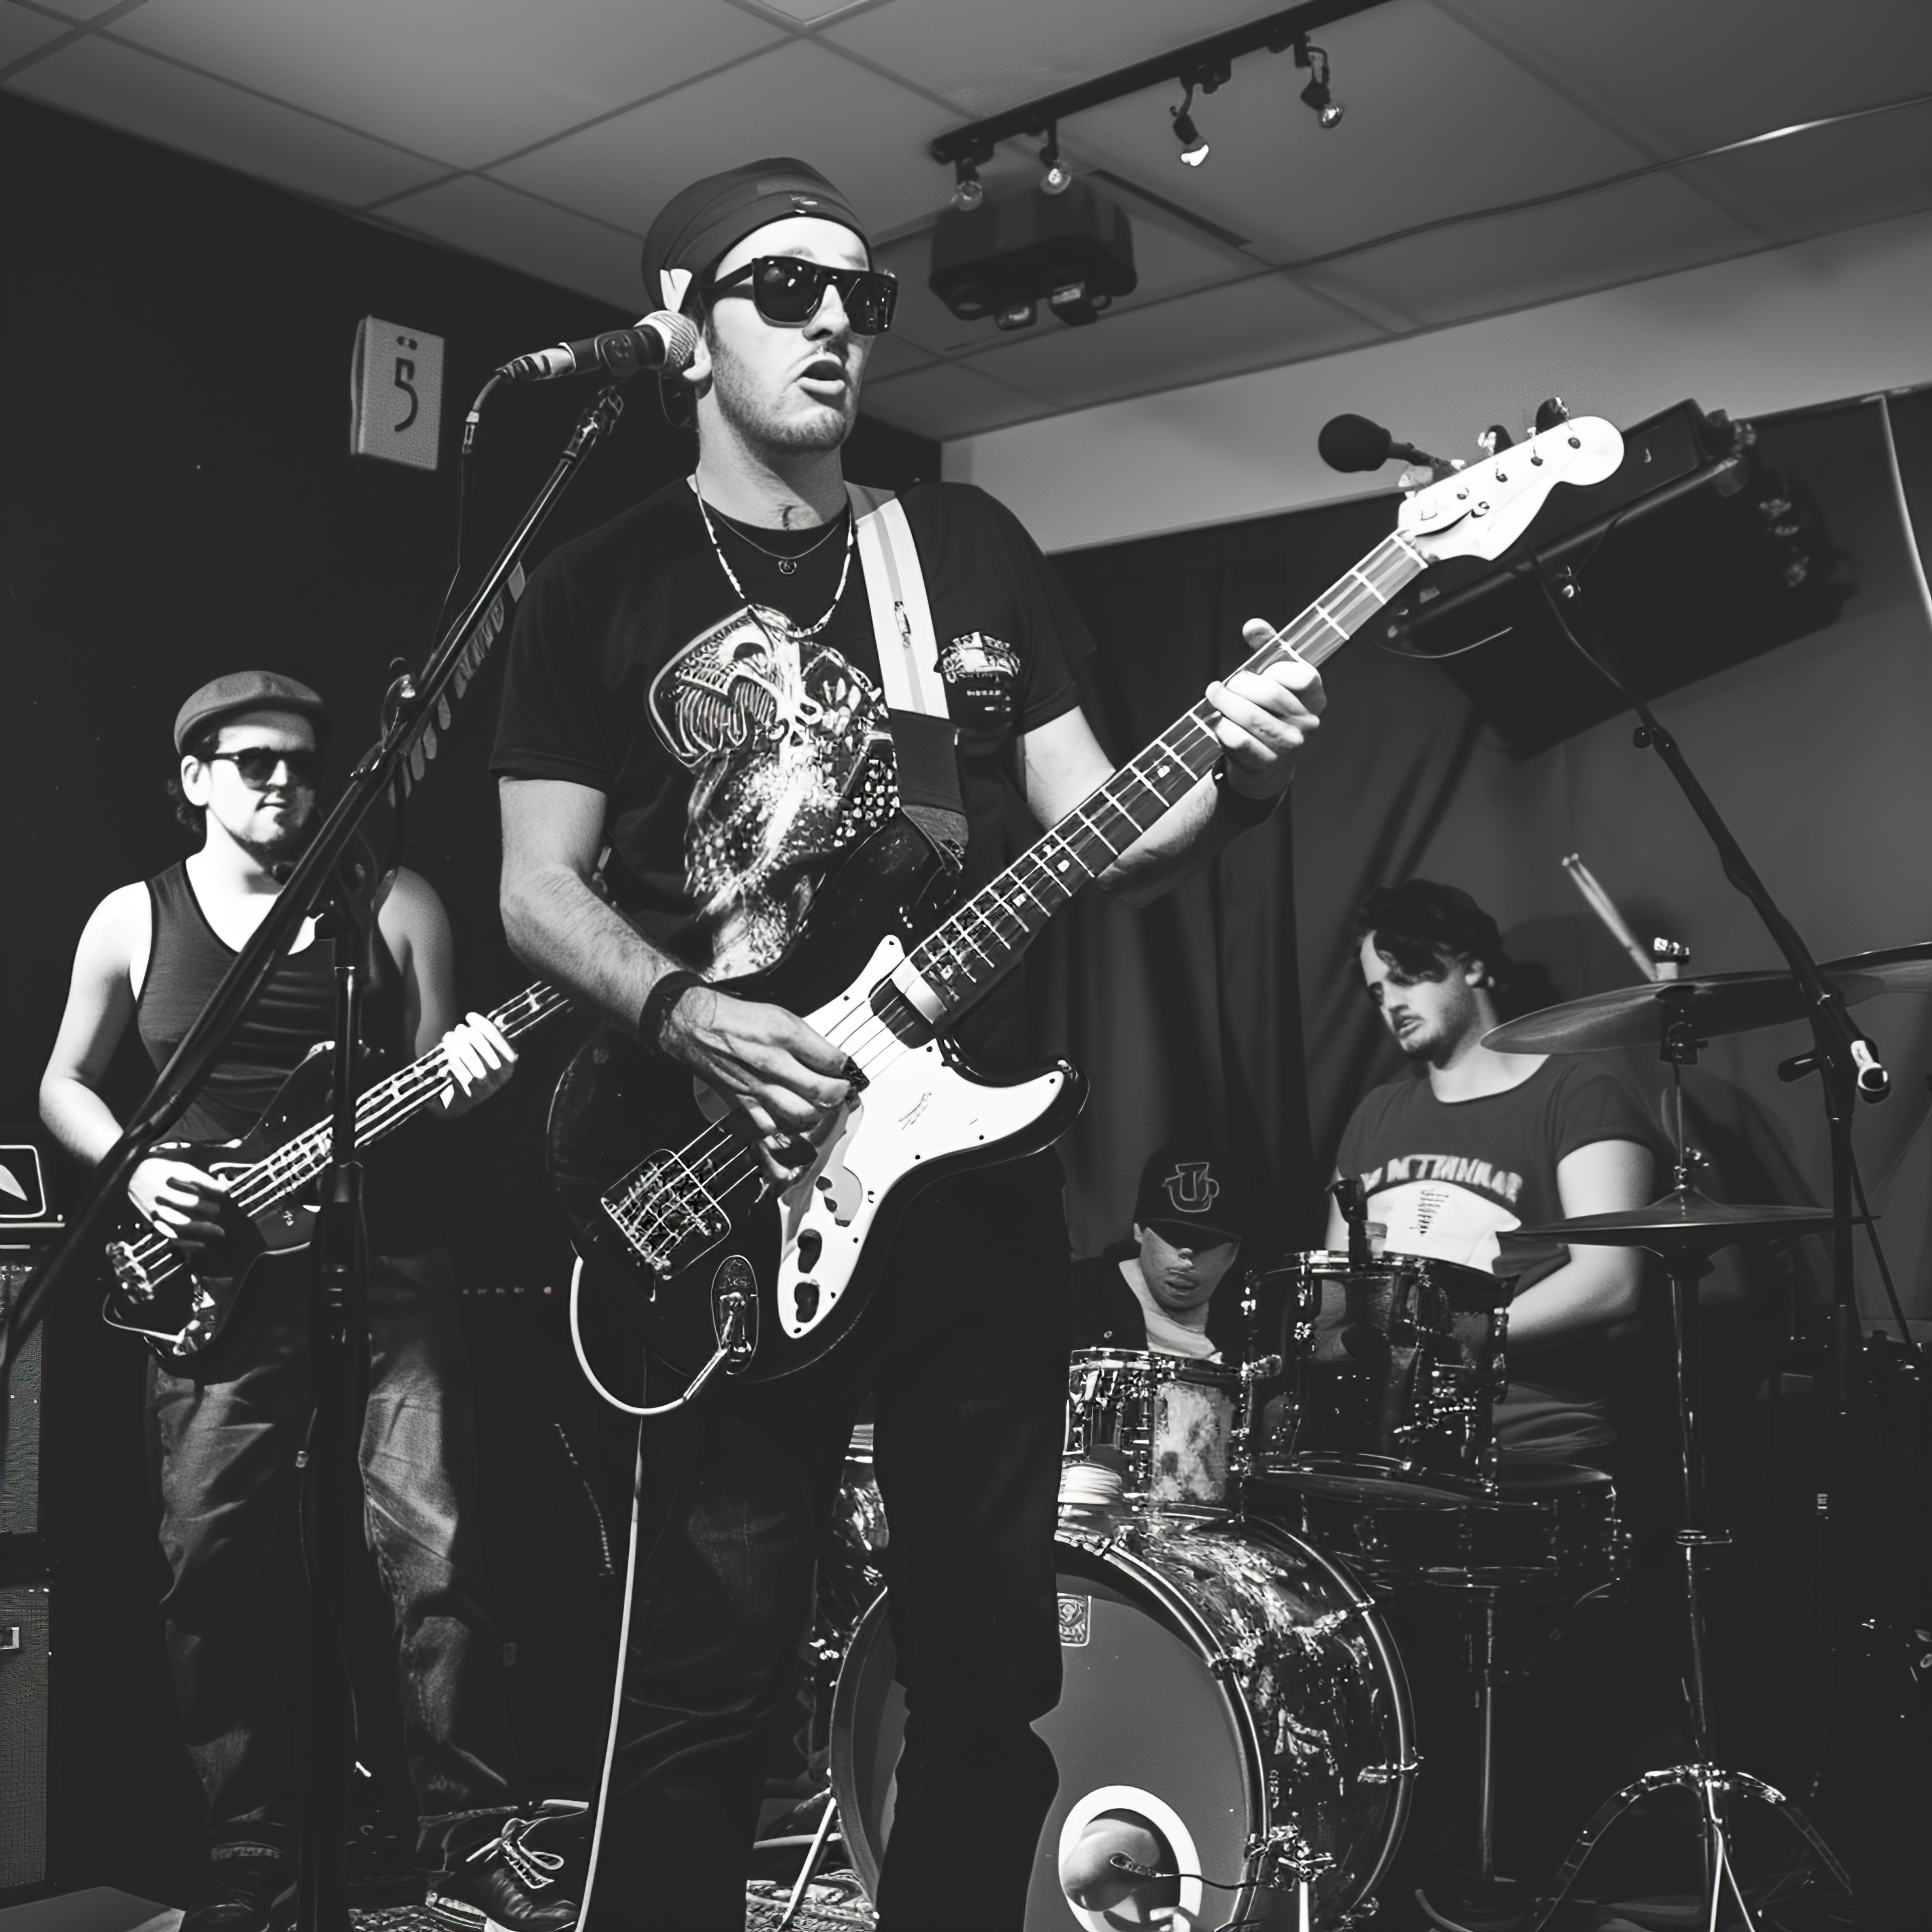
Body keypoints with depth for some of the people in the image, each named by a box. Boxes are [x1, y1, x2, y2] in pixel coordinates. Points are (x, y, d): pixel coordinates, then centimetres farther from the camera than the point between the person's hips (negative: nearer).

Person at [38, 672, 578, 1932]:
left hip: (385, 1265, -1)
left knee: (435, 1549, -9)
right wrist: (133, 1169, -4)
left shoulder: (397, 905, 6)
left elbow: (432, 1084, 7)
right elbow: (65, 1086, 15)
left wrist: (464, 1078, -16)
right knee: (209, 1570, 3)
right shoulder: (133, 920, 8)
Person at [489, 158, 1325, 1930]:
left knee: (993, 1662, 11)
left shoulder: (970, 547, 12)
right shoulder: (605, 586, 5)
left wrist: (1233, 781, -11)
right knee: (710, 1678, -3)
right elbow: (538, 886, 0)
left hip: (977, 1171, 4)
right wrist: (685, 1015, -18)